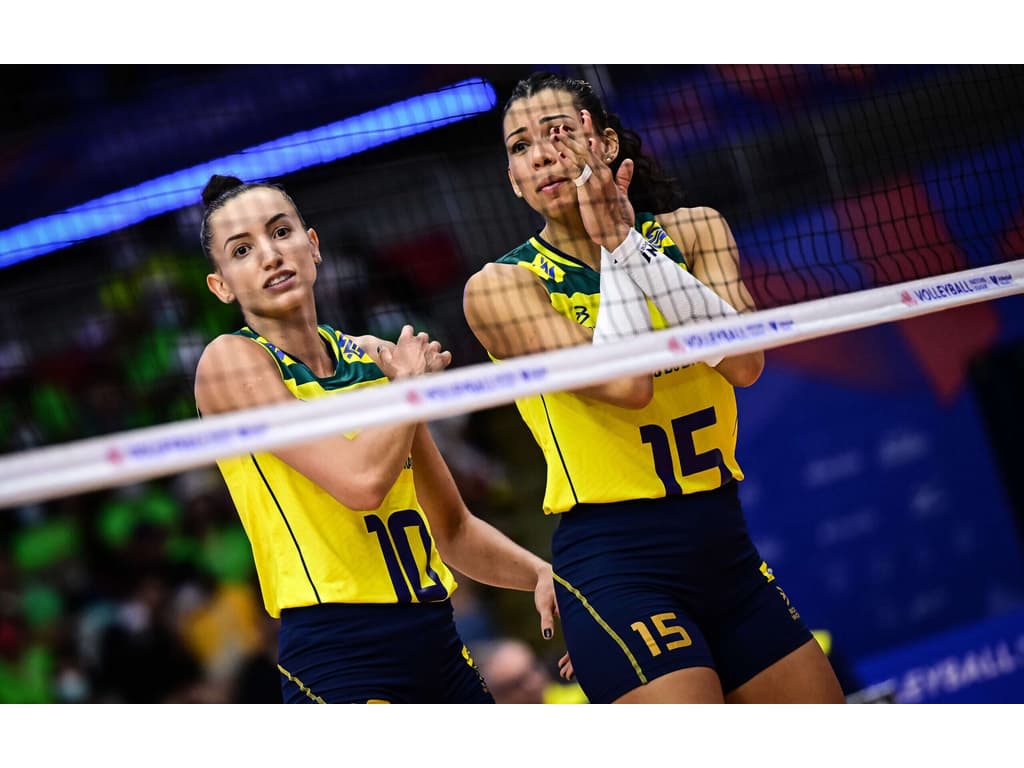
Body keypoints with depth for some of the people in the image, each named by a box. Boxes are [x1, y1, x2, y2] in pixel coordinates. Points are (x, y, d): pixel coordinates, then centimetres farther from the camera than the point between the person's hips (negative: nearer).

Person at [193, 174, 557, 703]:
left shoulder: (377, 360, 13)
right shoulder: (231, 361, -6)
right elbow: (363, 480, -20)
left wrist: (541, 574, 4)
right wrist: (410, 382, -3)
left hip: (438, 645, 7)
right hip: (338, 658, -7)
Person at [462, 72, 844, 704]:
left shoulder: (694, 231, 5)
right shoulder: (501, 286, -6)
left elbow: (744, 363, -14)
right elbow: (625, 384, -20)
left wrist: (625, 239, -15)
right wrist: (611, 250, -13)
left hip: (727, 550, 5)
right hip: (616, 564, -5)